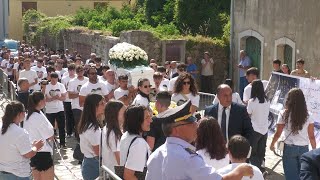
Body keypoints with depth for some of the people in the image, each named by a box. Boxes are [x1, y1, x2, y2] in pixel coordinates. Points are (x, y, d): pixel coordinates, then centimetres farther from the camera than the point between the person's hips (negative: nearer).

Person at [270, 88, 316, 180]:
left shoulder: (284, 114, -7)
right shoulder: (308, 115, -3)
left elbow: (278, 134, -2)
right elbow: (311, 136, 0)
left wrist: (272, 144, 15)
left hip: (289, 148, -1)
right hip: (304, 149, 2)